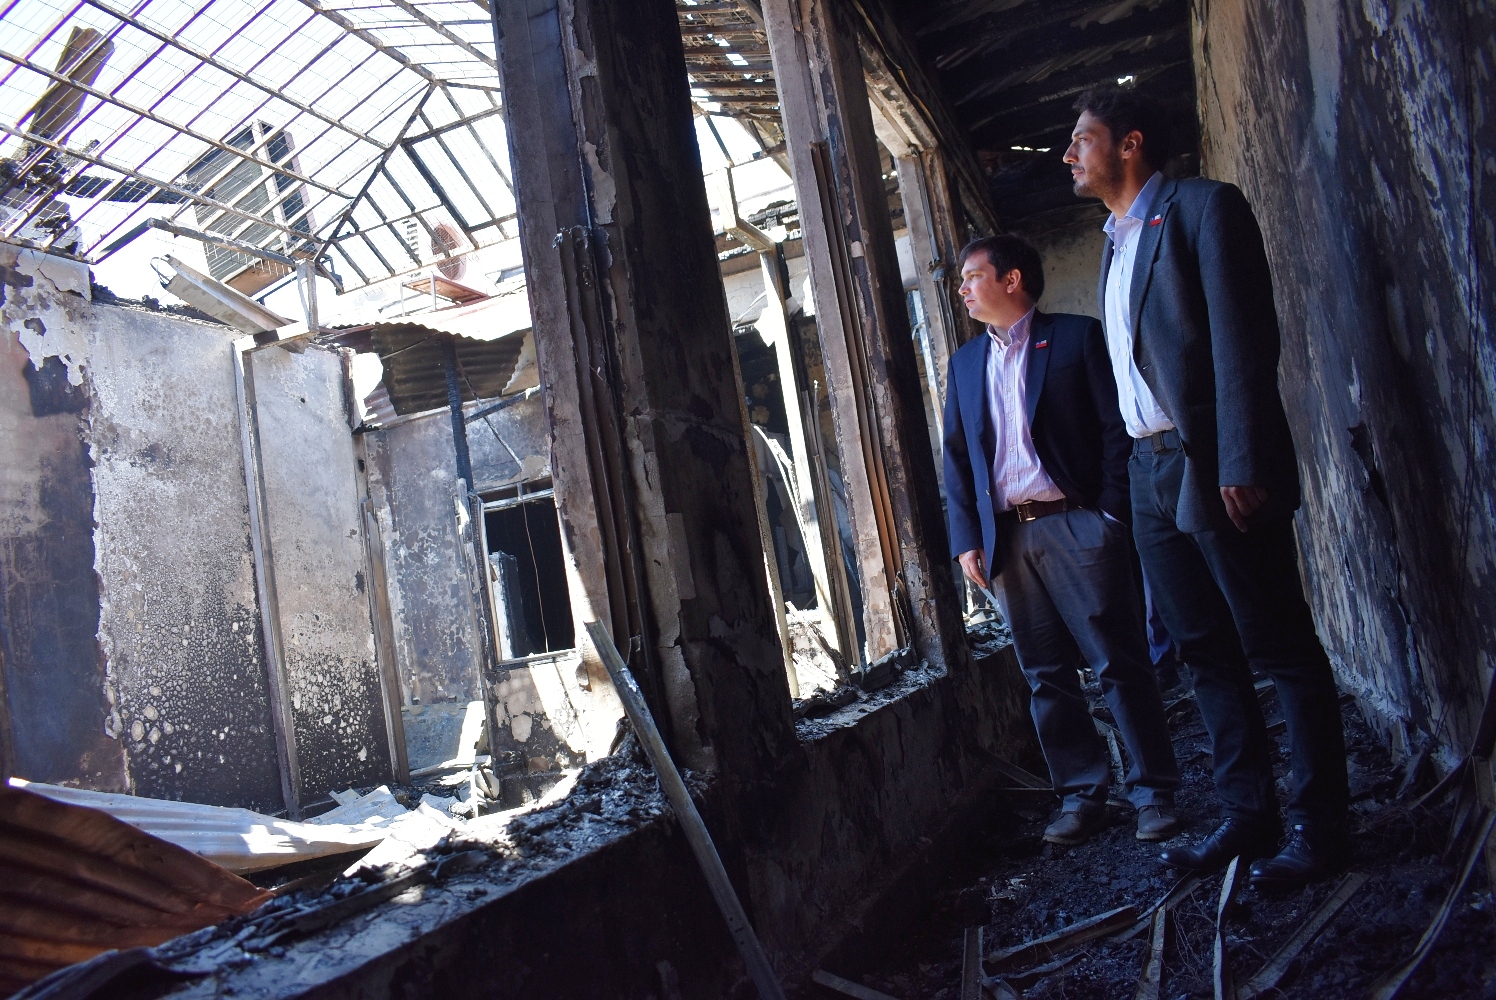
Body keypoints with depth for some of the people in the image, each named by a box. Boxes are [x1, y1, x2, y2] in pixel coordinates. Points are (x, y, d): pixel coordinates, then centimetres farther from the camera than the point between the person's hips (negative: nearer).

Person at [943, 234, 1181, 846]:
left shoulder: (1076, 337, 3)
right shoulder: (965, 363, 17)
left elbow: (1116, 428, -2)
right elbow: (956, 458, 14)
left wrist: (1111, 514, -11)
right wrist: (966, 539, 4)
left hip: (1076, 525, -4)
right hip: (1007, 538, 4)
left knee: (1119, 663, 0)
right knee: (1047, 676, 7)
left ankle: (1154, 792, 11)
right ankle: (1081, 796, 17)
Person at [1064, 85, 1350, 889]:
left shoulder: (1202, 207, -5)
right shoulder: (1115, 244, 19)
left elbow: (1242, 340, -14)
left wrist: (1241, 464, -21)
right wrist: (1121, 478, 11)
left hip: (1216, 469, -8)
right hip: (1151, 475, 8)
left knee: (1283, 652, 1)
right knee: (1208, 656, 12)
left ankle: (1320, 829, 11)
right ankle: (1248, 816, 22)